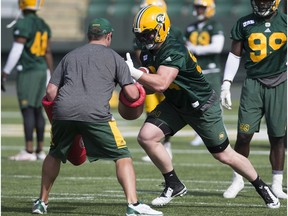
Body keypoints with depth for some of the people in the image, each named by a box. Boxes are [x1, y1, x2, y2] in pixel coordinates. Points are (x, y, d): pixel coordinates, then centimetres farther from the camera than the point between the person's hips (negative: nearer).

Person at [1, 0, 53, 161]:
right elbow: (48, 53, 14)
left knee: (27, 110, -7)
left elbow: (16, 51, -16)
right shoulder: (44, 25, 11)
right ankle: (40, 150, 11)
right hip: (42, 70, 8)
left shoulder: (23, 24, -13)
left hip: (27, 71, -8)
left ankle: (29, 151, -11)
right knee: (37, 110, 11)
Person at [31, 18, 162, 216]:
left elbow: (51, 91, 20)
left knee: (55, 154, 28)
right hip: (94, 113, -4)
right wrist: (136, 87, 34)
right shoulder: (114, 58, 17)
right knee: (122, 156, 4)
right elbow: (132, 94, 11)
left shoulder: (70, 56, 27)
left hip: (63, 110, 4)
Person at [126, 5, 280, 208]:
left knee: (225, 155, 2)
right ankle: (174, 185, 4)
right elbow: (155, 86, 8)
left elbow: (161, 84, -42)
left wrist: (134, 73, -36)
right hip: (175, 105, 7)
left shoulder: (174, 52, -31)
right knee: (146, 137, -11)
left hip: (203, 106, -7)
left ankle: (262, 187, 24)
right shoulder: (148, 54, -4)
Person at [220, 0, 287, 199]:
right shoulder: (245, 24, 5)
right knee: (244, 135, -5)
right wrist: (226, 84, 3)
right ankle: (237, 180, 9)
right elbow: (235, 56, 9)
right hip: (253, 84, 0)